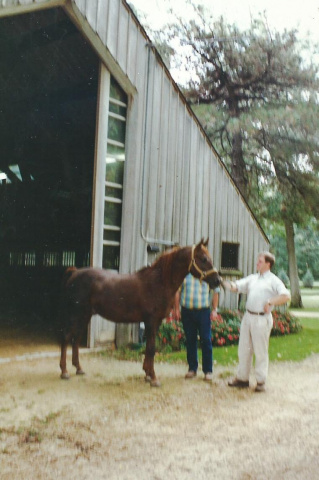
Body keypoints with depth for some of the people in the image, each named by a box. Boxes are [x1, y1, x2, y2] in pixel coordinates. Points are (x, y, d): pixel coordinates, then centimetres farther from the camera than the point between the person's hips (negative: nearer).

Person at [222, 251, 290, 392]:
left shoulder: (273, 280, -3)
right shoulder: (252, 278, 15)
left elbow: (286, 296, -14)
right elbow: (236, 286, 9)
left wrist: (270, 302, -18)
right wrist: (225, 283, -9)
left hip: (262, 319, -6)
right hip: (248, 317, 6)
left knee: (260, 351, 2)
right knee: (243, 349, 11)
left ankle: (261, 381, 13)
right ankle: (242, 378, 23)